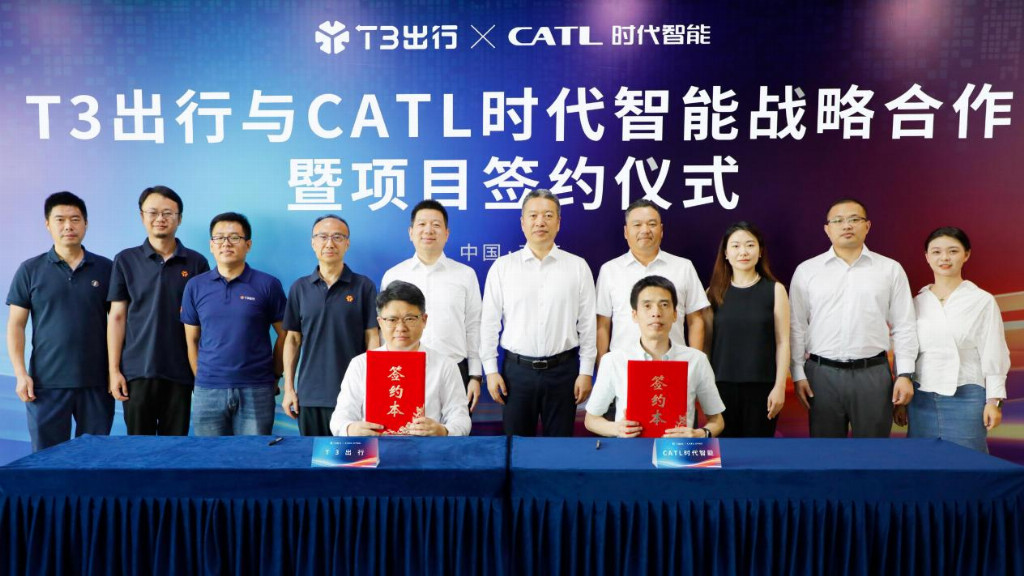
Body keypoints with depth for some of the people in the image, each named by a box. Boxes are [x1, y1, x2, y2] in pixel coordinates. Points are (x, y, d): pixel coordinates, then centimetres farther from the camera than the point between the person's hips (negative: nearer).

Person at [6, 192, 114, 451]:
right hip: (47, 383, 0)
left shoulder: (105, 268, 5)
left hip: (97, 382, 1)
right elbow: (16, 325, 4)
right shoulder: (30, 270, 4)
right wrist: (20, 374, -5)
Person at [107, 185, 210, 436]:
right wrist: (113, 370, -2)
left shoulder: (196, 262, 3)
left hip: (181, 371, 0)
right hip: (137, 371, 0)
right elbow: (117, 317, 3)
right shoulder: (125, 260, 4)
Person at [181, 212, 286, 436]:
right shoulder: (195, 286, 6)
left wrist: (275, 375, 4)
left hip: (256, 390, -2)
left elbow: (283, 334, 3)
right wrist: (200, 377, 6)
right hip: (207, 391, 2)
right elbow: (191, 340, 10)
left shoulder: (268, 285, -2)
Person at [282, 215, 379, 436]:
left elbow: (372, 338, -1)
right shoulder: (299, 288, 7)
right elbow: (293, 339, 9)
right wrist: (288, 388, 4)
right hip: (309, 395, 3)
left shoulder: (364, 286, -1)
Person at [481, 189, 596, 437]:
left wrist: (586, 371, -1)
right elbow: (489, 322, 3)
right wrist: (490, 370, -1)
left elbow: (587, 324, 2)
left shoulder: (578, 267, 2)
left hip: (563, 369, 0)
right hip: (517, 369, 0)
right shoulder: (502, 266, 2)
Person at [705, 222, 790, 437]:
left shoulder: (775, 290, 1)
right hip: (722, 385, 1)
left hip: (761, 386, -1)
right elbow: (707, 341, 7)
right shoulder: (715, 291, 5)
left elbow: (782, 342, -1)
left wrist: (779, 386, -7)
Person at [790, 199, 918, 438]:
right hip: (823, 374, 0)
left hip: (873, 373, 0)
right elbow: (796, 327, 4)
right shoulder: (806, 271, 4)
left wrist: (905, 374, -1)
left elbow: (904, 327, 5)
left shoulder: (891, 269, 6)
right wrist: (798, 374, -1)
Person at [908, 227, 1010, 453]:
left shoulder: (983, 301, 0)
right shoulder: (917, 303, 7)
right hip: (921, 399, 3)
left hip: (965, 399, -3)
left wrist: (994, 401, -3)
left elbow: (994, 355, 0)